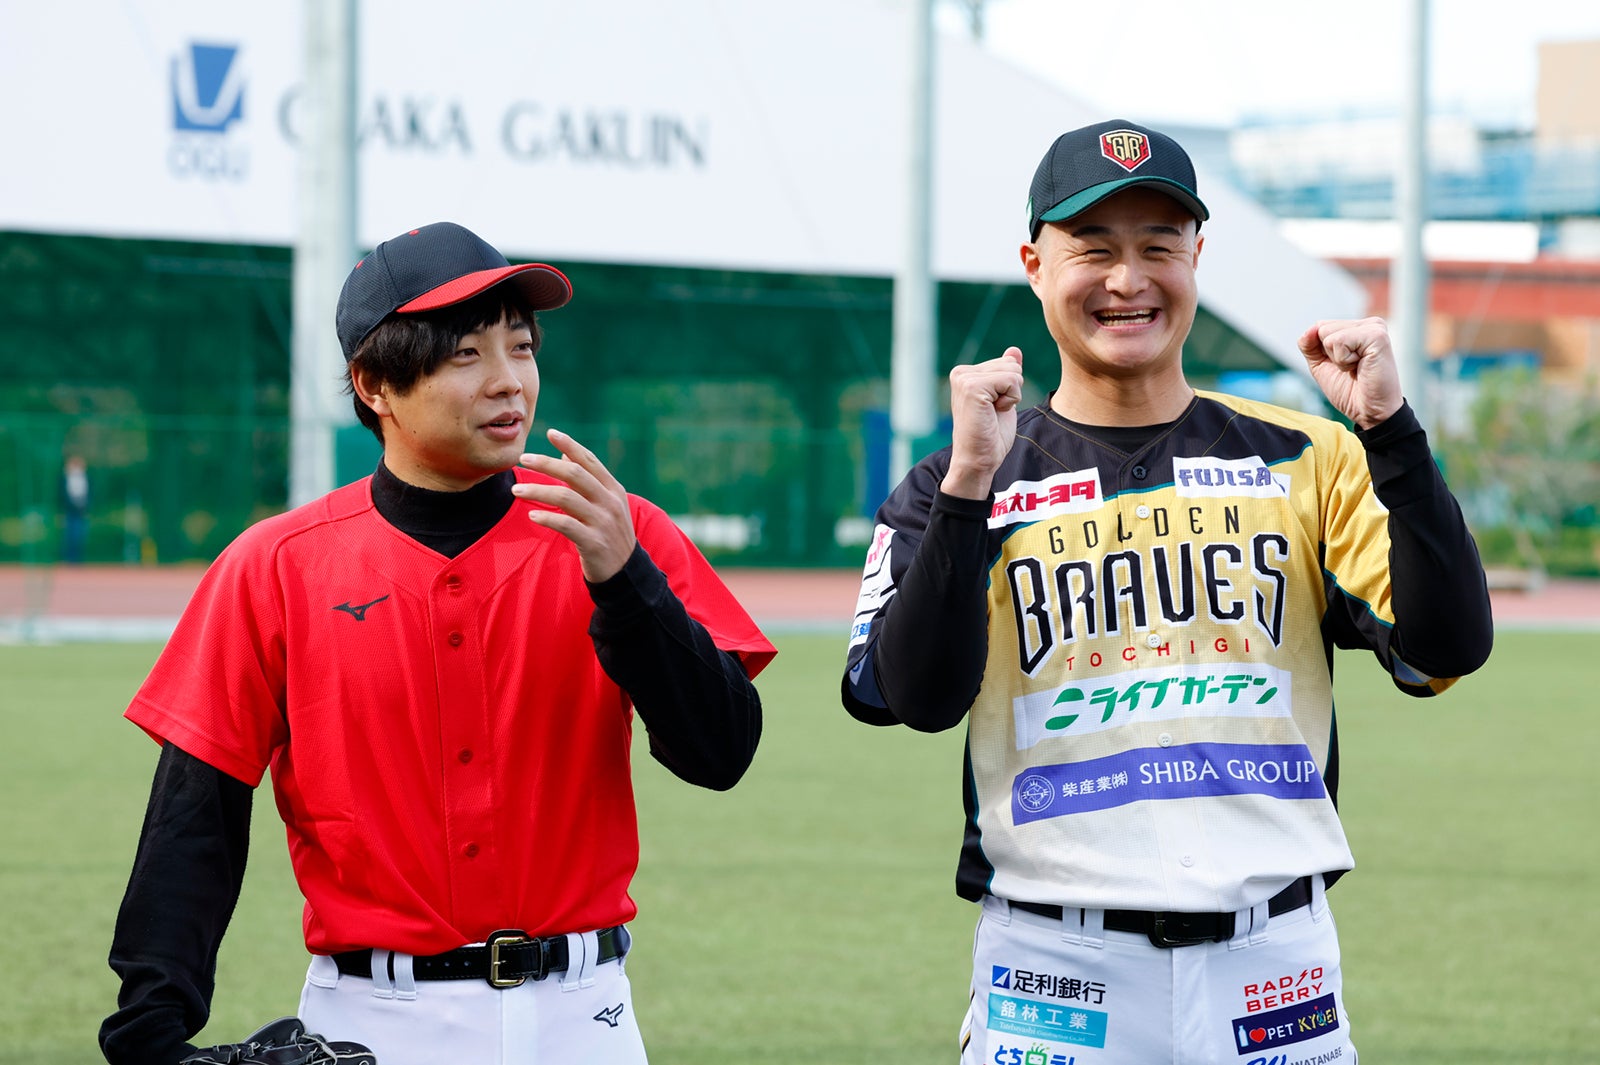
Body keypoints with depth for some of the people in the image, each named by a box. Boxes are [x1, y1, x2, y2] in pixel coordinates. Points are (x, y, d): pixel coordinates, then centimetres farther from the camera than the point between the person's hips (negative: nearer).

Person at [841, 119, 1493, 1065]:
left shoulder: (1306, 461, 8)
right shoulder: (955, 488, 5)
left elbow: (1446, 651, -4)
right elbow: (917, 696, -10)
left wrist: (1391, 430, -11)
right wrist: (969, 484, -17)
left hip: (1275, 957, 1)